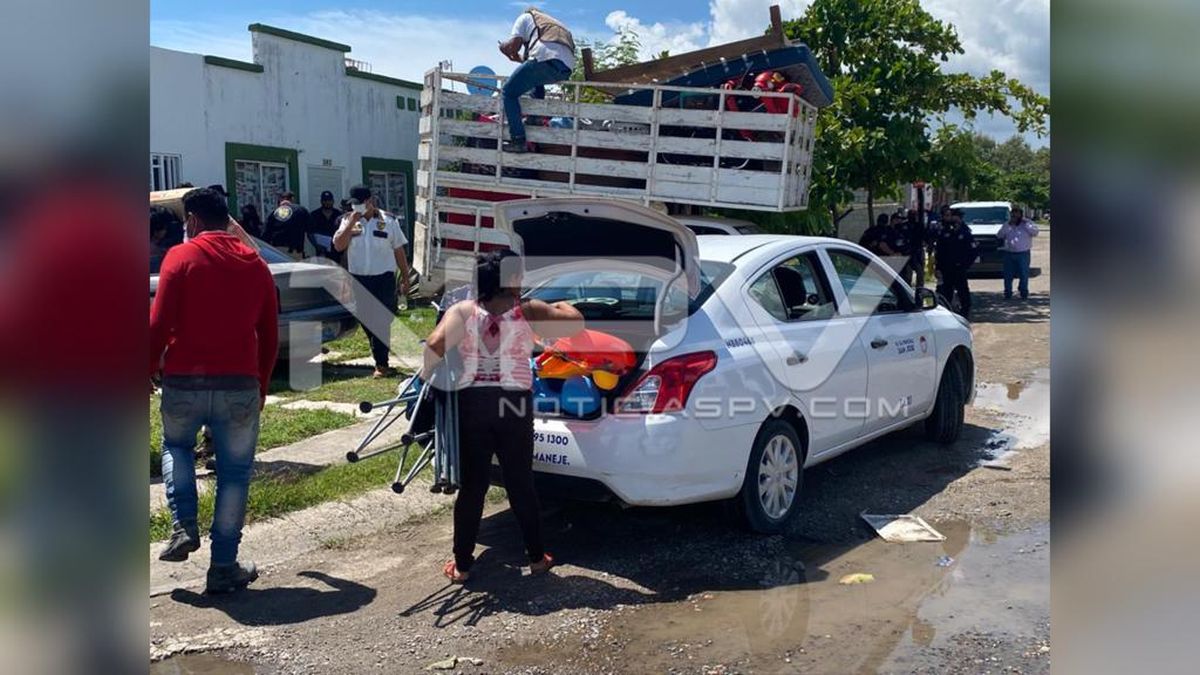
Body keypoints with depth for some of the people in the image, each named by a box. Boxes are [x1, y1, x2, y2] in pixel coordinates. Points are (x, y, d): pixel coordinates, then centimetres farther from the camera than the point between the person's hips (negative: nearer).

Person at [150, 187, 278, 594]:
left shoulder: (181, 257, -3)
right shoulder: (255, 264, 9)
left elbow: (159, 324, -8)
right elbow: (269, 336, 12)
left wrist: (149, 370, 5)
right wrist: (261, 385, 21)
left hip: (184, 381, -1)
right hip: (240, 385, 2)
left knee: (175, 446, 26)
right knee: (234, 473, 9)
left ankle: (184, 527, 11)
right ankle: (224, 567, 12)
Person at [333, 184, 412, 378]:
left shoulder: (388, 221, 0)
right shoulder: (348, 220, 4)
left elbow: (399, 251, 4)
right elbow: (338, 246, -10)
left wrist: (405, 278, 3)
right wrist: (351, 224, -16)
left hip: (384, 278, -3)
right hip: (358, 279, 3)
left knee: (382, 322, -5)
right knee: (366, 321, 9)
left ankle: (381, 363, 0)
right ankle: (381, 359, 23)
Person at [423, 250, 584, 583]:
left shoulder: (464, 311, 1)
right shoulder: (527, 312, -1)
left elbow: (435, 345, -14)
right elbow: (577, 323, -2)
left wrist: (425, 375, 3)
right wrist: (561, 306, 19)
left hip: (472, 403, 1)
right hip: (514, 405, -1)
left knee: (471, 486, 9)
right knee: (521, 484, 13)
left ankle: (462, 565, 15)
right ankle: (536, 557, 23)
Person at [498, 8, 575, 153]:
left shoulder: (525, 16, 23)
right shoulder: (552, 22, 42)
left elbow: (513, 45, 11)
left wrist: (504, 46, 33)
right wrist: (521, 58, 52)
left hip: (546, 58, -7)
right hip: (567, 68, 7)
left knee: (509, 92, 4)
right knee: (537, 80, 39)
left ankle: (518, 140, -8)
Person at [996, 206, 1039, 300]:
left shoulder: (1027, 223, 5)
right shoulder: (1007, 225, 12)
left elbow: (1035, 232, -9)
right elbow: (999, 235, 1)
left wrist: (1025, 224, -13)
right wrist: (1008, 225, -6)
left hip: (1023, 253, -2)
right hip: (1008, 253, 2)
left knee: (1024, 274, 0)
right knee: (1008, 275, 3)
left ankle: (1024, 292, 11)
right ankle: (1008, 293, 11)